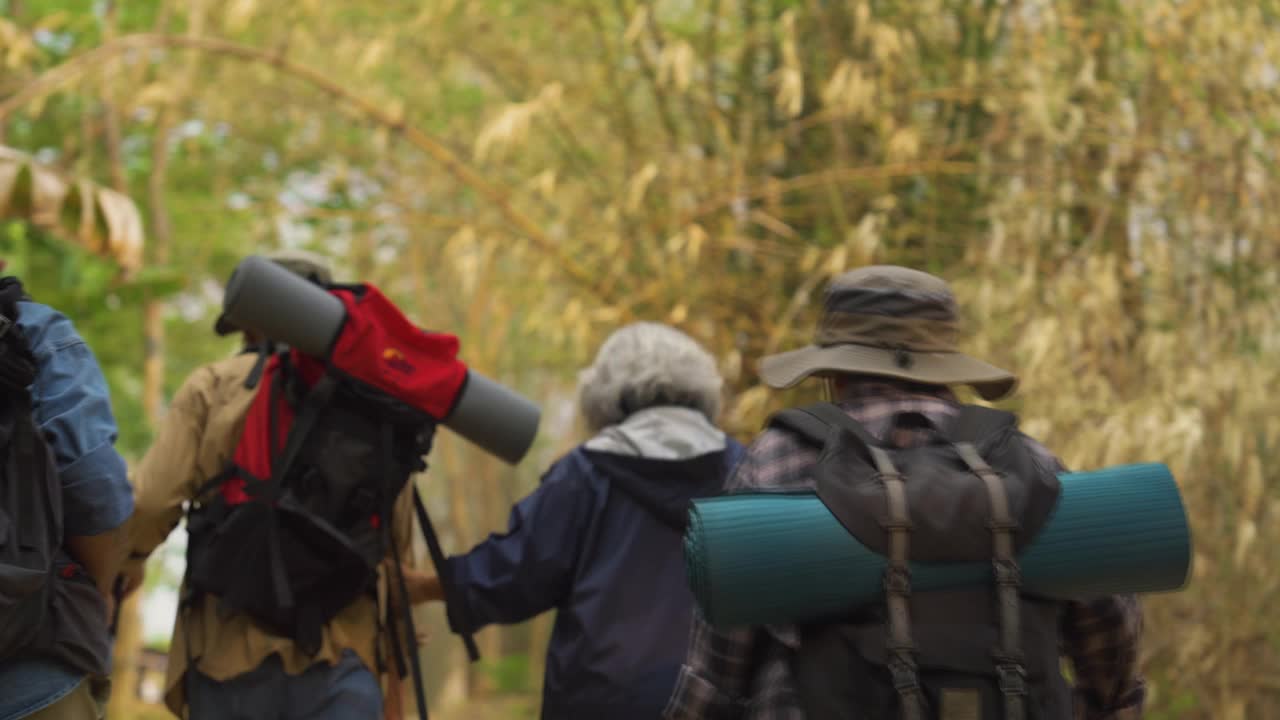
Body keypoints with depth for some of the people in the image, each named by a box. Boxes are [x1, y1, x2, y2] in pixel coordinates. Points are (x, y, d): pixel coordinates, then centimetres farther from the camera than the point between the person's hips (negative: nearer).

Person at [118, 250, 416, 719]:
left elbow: (152, 501, -4)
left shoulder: (213, 386, 5)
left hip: (231, 645, 0)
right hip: (340, 648, 0)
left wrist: (128, 559, 16)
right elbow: (397, 534, 9)